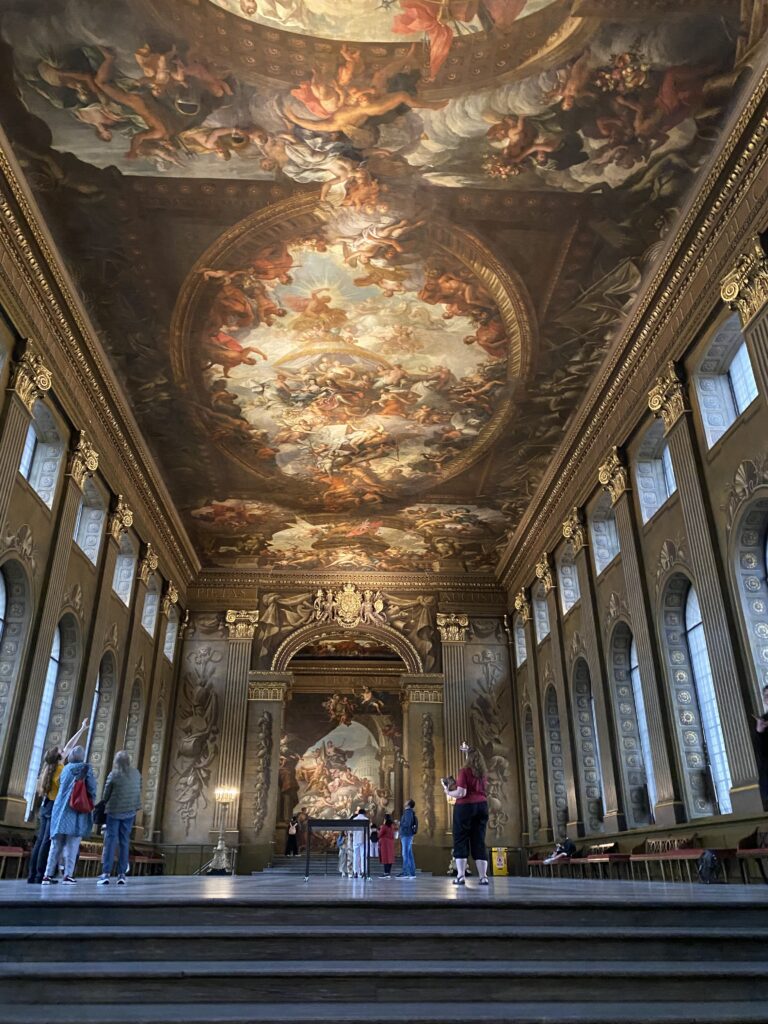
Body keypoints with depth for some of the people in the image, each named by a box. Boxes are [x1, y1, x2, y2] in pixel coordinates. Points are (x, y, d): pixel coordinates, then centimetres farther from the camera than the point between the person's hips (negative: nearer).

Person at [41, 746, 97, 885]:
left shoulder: (66, 768, 12)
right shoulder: (85, 768, -3)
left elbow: (61, 785, 15)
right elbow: (92, 788, -7)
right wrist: (91, 805, 7)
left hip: (60, 809, 5)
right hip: (77, 811, -5)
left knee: (56, 845, 11)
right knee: (72, 845, -2)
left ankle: (48, 875, 9)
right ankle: (68, 875, -6)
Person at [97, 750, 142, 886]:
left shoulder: (113, 775, -9)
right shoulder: (136, 773, 0)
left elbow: (106, 794, -2)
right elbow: (139, 791, 6)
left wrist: (104, 805, 15)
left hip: (114, 811, -3)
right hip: (130, 812, 3)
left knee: (110, 841, 1)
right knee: (125, 842, 8)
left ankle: (106, 873, -3)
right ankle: (122, 874, 8)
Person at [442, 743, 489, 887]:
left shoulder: (465, 771, -10)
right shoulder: (482, 771, 8)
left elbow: (461, 793, -17)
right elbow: (475, 757, 31)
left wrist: (448, 792, -1)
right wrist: (468, 751, 43)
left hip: (465, 806, -5)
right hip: (482, 806, 6)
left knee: (460, 841, 0)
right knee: (479, 841, 6)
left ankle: (461, 876, -7)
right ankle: (483, 877, 2)